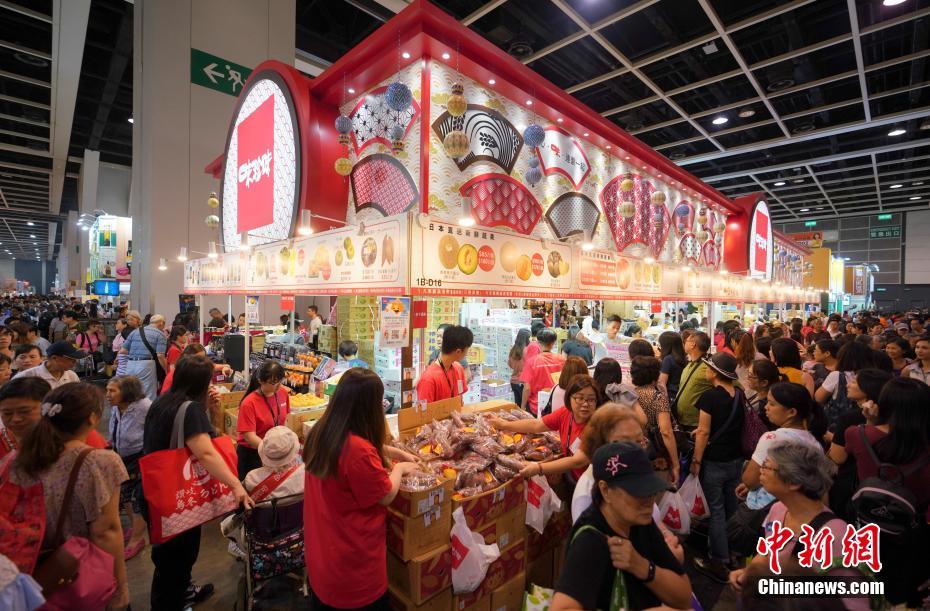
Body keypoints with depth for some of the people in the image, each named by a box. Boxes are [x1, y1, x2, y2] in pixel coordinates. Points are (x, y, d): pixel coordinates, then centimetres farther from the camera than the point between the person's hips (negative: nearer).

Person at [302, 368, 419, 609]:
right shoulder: (358, 451, -34)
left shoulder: (320, 433, -7)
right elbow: (386, 496, -18)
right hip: (352, 562, -7)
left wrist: (398, 453, 11)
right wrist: (400, 469, -2)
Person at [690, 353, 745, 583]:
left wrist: (696, 461, -9)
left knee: (716, 510, 4)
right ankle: (731, 552, 35)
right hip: (736, 460, 6)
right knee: (731, 507, 19)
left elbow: (704, 432, -18)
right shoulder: (740, 395, 0)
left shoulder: (709, 396, -20)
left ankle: (719, 563, 14)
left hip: (714, 462, -6)